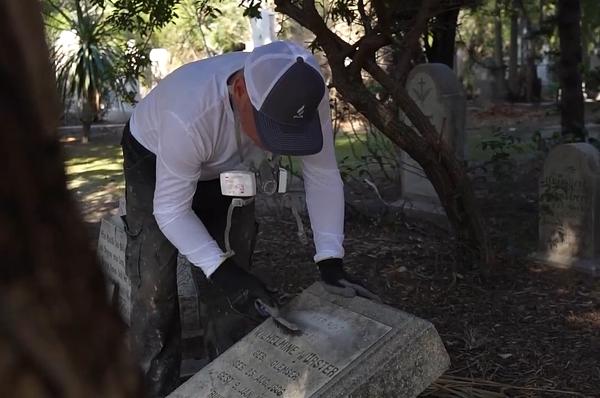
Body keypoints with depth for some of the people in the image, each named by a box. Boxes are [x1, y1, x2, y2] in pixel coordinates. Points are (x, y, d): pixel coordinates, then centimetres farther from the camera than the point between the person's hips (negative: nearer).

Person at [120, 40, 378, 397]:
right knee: (154, 286, -9)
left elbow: (323, 175, -20)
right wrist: (219, 268, -43)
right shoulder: (189, 115, -44)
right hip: (153, 159, -3)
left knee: (232, 283, 3)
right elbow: (171, 208, -33)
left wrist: (330, 259, -27)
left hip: (227, 168, 4)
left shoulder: (305, 97, -31)